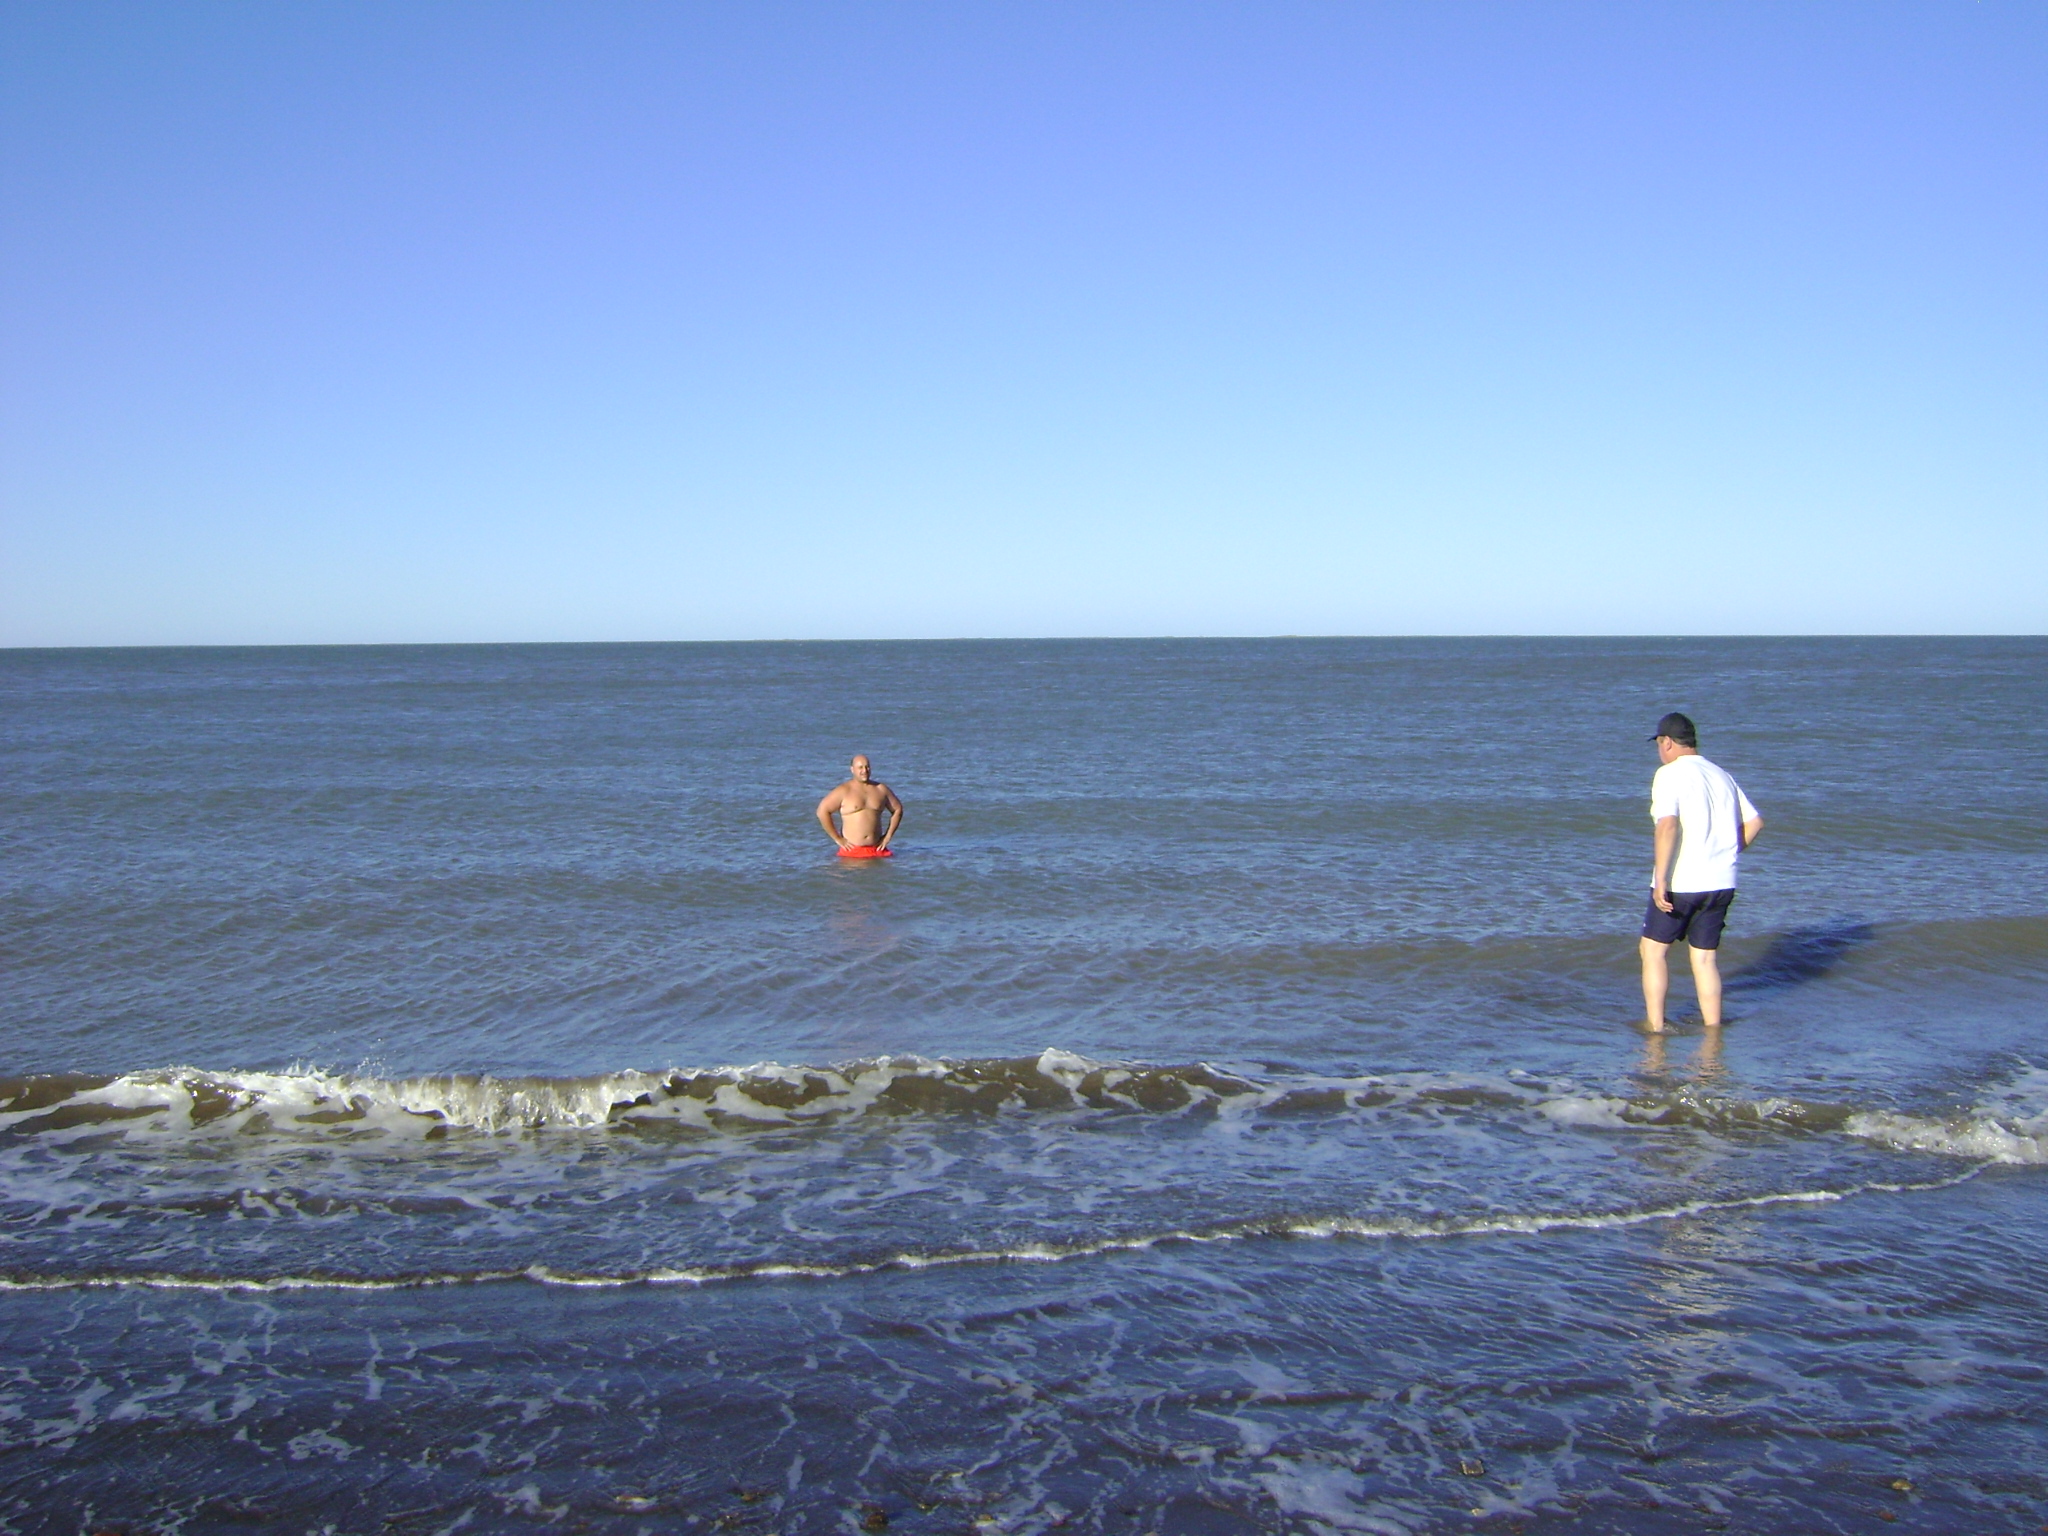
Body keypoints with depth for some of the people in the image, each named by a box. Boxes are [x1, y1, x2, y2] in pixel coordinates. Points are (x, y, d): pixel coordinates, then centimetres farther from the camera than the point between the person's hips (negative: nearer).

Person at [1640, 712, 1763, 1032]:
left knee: (1654, 950, 8)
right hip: (1721, 883, 6)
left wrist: (1660, 879, -23)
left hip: (1680, 882, -6)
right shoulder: (1722, 776, 13)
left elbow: (1668, 825, -23)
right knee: (1706, 957, 14)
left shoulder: (1670, 774, -9)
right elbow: (1754, 822, 15)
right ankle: (1713, 1027, 14)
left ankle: (1655, 1026, 6)